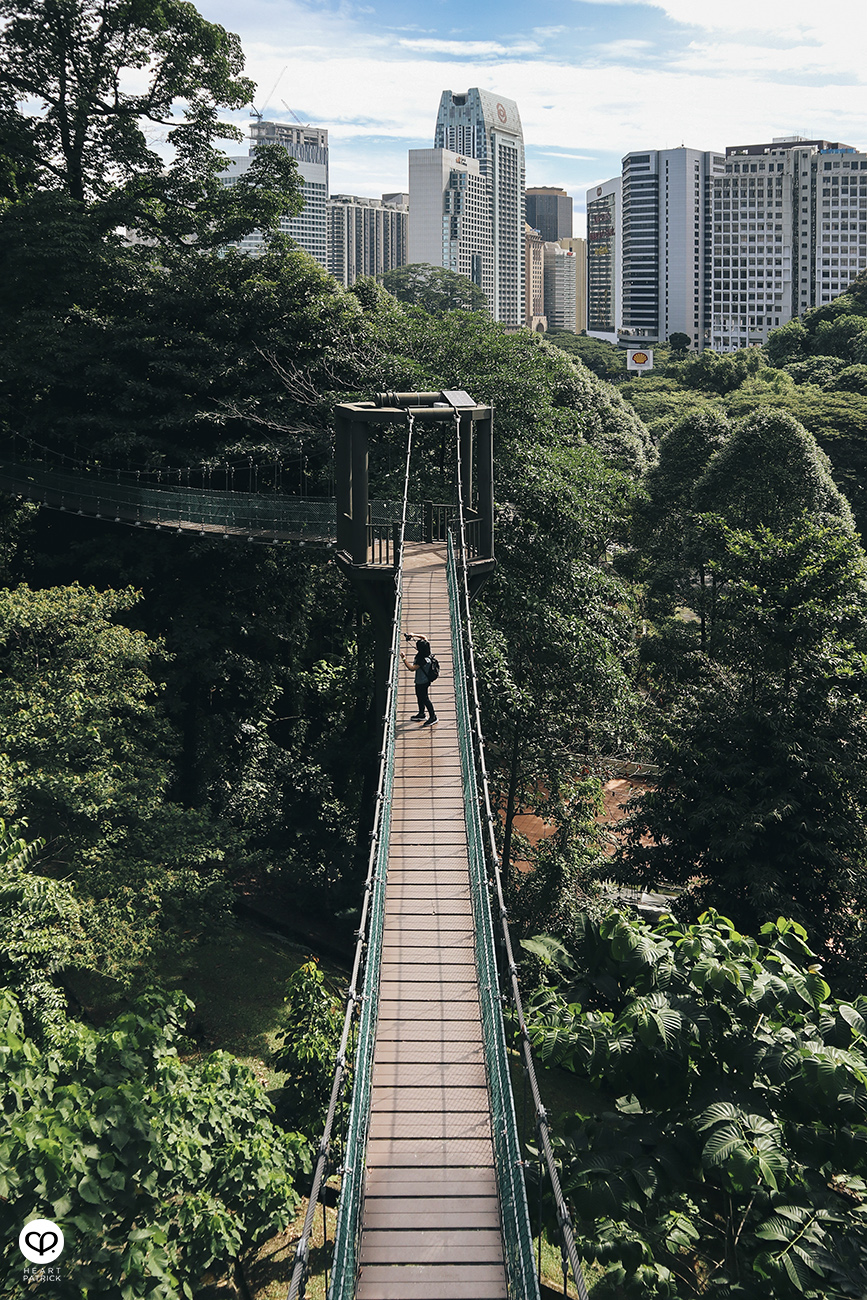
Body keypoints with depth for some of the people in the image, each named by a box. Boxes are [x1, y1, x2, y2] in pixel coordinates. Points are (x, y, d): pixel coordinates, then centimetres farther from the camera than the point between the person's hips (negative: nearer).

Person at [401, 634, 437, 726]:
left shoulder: (423, 659, -35)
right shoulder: (426, 652, -11)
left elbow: (412, 668, -35)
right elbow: (424, 637, 6)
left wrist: (404, 658, -31)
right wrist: (413, 635, 0)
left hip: (422, 682, -10)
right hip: (420, 681, 10)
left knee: (425, 699, 5)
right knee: (419, 696, 25)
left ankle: (433, 717, 17)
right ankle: (421, 713, 42)